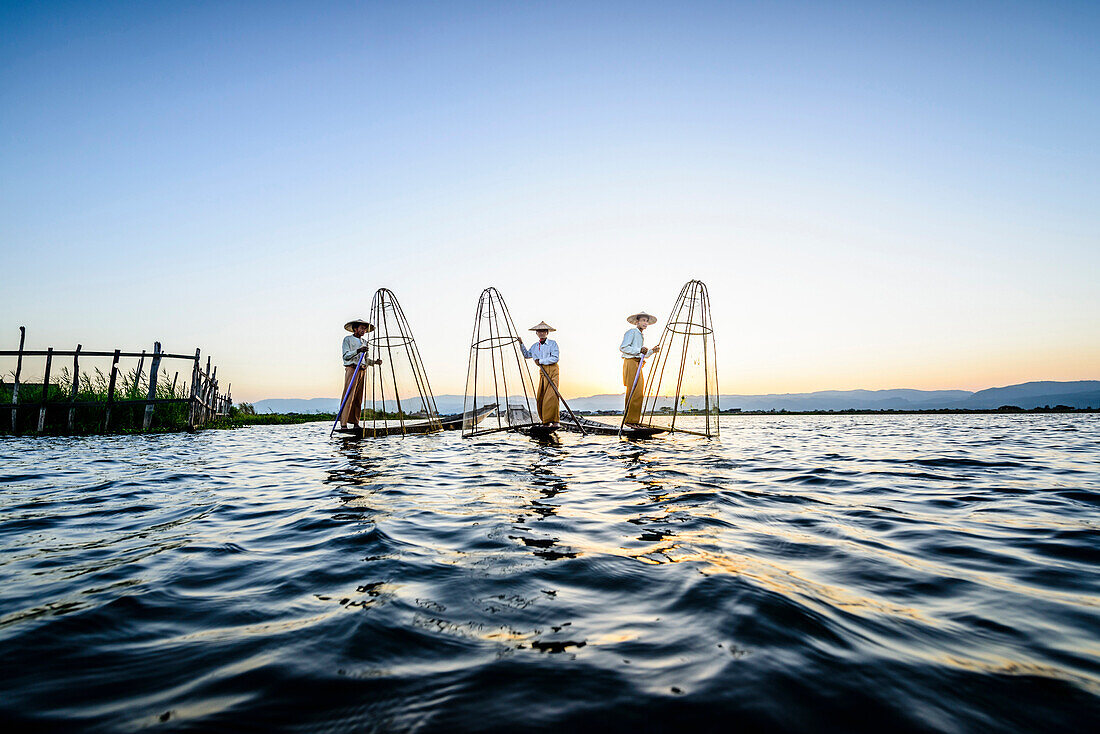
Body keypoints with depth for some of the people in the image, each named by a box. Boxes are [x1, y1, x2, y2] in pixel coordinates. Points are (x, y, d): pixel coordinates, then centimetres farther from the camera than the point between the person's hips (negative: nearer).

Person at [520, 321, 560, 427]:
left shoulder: (552, 343, -2)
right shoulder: (535, 346, 16)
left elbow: (555, 358, -13)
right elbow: (527, 355, 33)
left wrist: (540, 361, -12)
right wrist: (521, 345, 22)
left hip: (552, 370, -6)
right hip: (543, 372, 6)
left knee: (551, 395, -17)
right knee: (540, 397, 0)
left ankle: (554, 422, -16)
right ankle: (545, 422, 10)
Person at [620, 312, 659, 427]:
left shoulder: (641, 335, 27)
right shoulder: (632, 332, -2)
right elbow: (622, 347, -14)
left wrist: (652, 351, 16)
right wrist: (639, 350, -16)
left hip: (637, 365, 10)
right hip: (630, 363, -10)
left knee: (639, 393, 5)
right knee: (634, 392, -15)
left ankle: (635, 421, 6)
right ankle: (629, 420, -15)